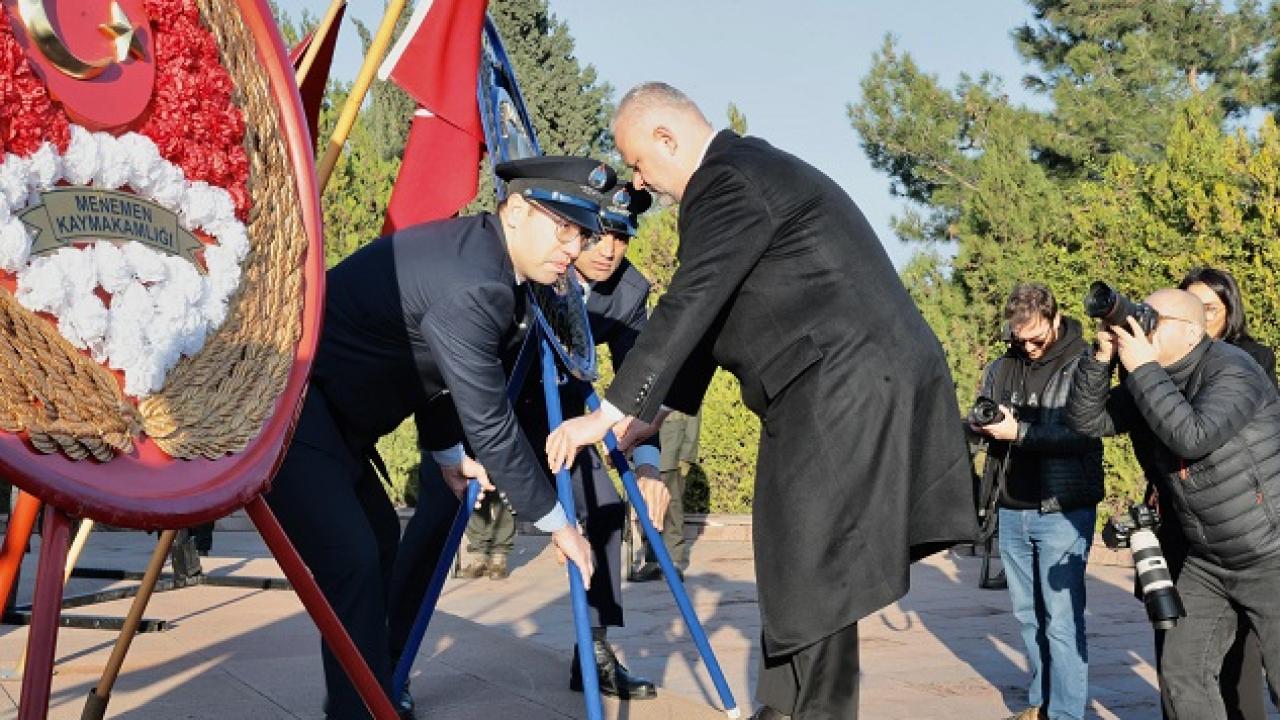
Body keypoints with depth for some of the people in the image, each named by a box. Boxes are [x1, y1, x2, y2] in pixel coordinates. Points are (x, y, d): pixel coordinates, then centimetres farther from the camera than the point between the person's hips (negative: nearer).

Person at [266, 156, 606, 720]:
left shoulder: (477, 252, 6)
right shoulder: (472, 285, -25)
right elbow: (490, 424, -21)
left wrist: (449, 453, 21)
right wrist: (556, 522, -11)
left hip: (322, 406, 11)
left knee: (379, 541, 17)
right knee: (351, 559, -17)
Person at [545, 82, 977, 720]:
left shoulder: (730, 179, -12)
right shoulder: (749, 170, 20)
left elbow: (688, 306, -19)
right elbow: (709, 314, 21)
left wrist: (610, 413, -17)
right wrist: (654, 411, 20)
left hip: (847, 388, -11)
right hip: (848, 387, 11)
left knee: (811, 568, -7)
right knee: (791, 559, 14)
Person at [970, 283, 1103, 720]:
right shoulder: (1001, 369, 10)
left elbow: (1086, 432, -17)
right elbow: (975, 422, 13)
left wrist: (1019, 431, -22)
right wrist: (979, 423, -11)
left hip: (1063, 510, -5)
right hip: (1012, 511, 5)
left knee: (1061, 620, -4)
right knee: (1028, 615, 12)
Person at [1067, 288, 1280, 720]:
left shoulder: (1231, 370, -19)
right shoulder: (1148, 381, 4)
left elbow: (1191, 436, -33)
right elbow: (1086, 420, 0)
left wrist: (1141, 369, -27)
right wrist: (1102, 357, -13)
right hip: (1206, 562, 7)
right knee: (1181, 670, 5)